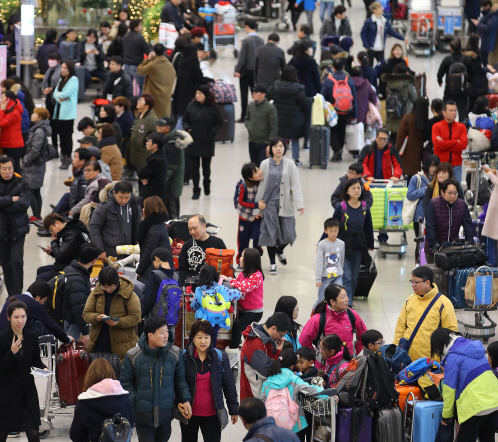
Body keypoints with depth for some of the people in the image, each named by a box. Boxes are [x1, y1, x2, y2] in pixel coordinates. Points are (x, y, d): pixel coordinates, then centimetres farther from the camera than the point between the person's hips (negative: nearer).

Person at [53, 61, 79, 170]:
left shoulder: (73, 80, -5)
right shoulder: (61, 80, 19)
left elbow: (67, 93, -16)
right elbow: (55, 93, 12)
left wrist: (58, 94, 0)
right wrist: (59, 98, -8)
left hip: (68, 112, -8)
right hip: (59, 111, 8)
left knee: (67, 134, -8)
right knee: (61, 134, 5)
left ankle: (68, 158, -8)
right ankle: (63, 156, 11)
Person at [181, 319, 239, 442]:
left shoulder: (220, 358, -1)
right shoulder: (184, 357, -5)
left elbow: (229, 385, 4)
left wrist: (233, 410, 5)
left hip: (212, 414, 0)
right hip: (189, 413, 0)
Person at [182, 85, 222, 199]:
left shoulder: (213, 108, -5)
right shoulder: (191, 106, 0)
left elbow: (219, 123, 4)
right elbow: (185, 120, 12)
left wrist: (212, 133, -10)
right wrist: (187, 129, -6)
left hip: (207, 142, -1)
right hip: (193, 142, 1)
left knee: (206, 166, 11)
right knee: (195, 167, 2)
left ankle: (206, 184, 37)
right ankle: (196, 190, 10)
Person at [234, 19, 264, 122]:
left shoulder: (246, 40, -16)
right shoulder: (261, 40, 1)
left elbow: (242, 57, -15)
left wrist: (237, 70, -10)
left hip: (246, 71, -5)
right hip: (257, 70, 5)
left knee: (244, 94, 1)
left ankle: (243, 116, 2)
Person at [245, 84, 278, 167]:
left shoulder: (270, 108, -13)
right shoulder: (251, 105, 4)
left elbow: (274, 127, -11)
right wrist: (248, 127, 3)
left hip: (264, 143, -6)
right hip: (252, 142, 6)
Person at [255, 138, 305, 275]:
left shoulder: (290, 164, 1)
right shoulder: (265, 164, 1)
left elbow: (296, 185, -2)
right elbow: (261, 185, 4)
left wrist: (299, 203, -11)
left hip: (285, 204, 1)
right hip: (269, 203, 0)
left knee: (288, 234, -1)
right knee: (270, 232, 0)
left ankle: (279, 250, 34)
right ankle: (272, 263, 15)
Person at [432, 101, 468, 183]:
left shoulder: (461, 127, 8)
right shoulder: (436, 127, 2)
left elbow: (463, 145, -5)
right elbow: (437, 144, -12)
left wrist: (445, 144, -8)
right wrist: (455, 141, -7)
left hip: (456, 167, 2)